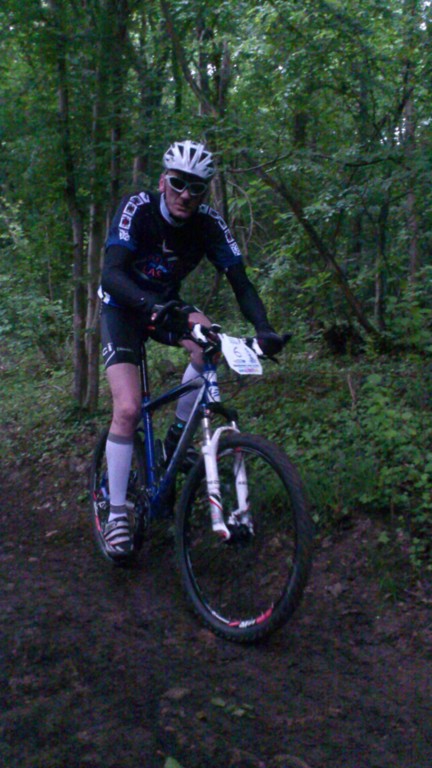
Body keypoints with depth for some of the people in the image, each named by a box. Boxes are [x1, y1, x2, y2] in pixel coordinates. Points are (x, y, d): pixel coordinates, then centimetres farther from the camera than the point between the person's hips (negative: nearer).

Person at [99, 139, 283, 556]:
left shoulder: (209, 223, -15)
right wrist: (153, 305, -56)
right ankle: (117, 513, -4)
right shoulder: (137, 208, -25)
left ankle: (175, 438, -9)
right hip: (122, 307, -3)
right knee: (127, 409, -18)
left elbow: (240, 281, -19)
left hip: (165, 303, 3)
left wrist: (263, 327, -37)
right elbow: (112, 273, -37)